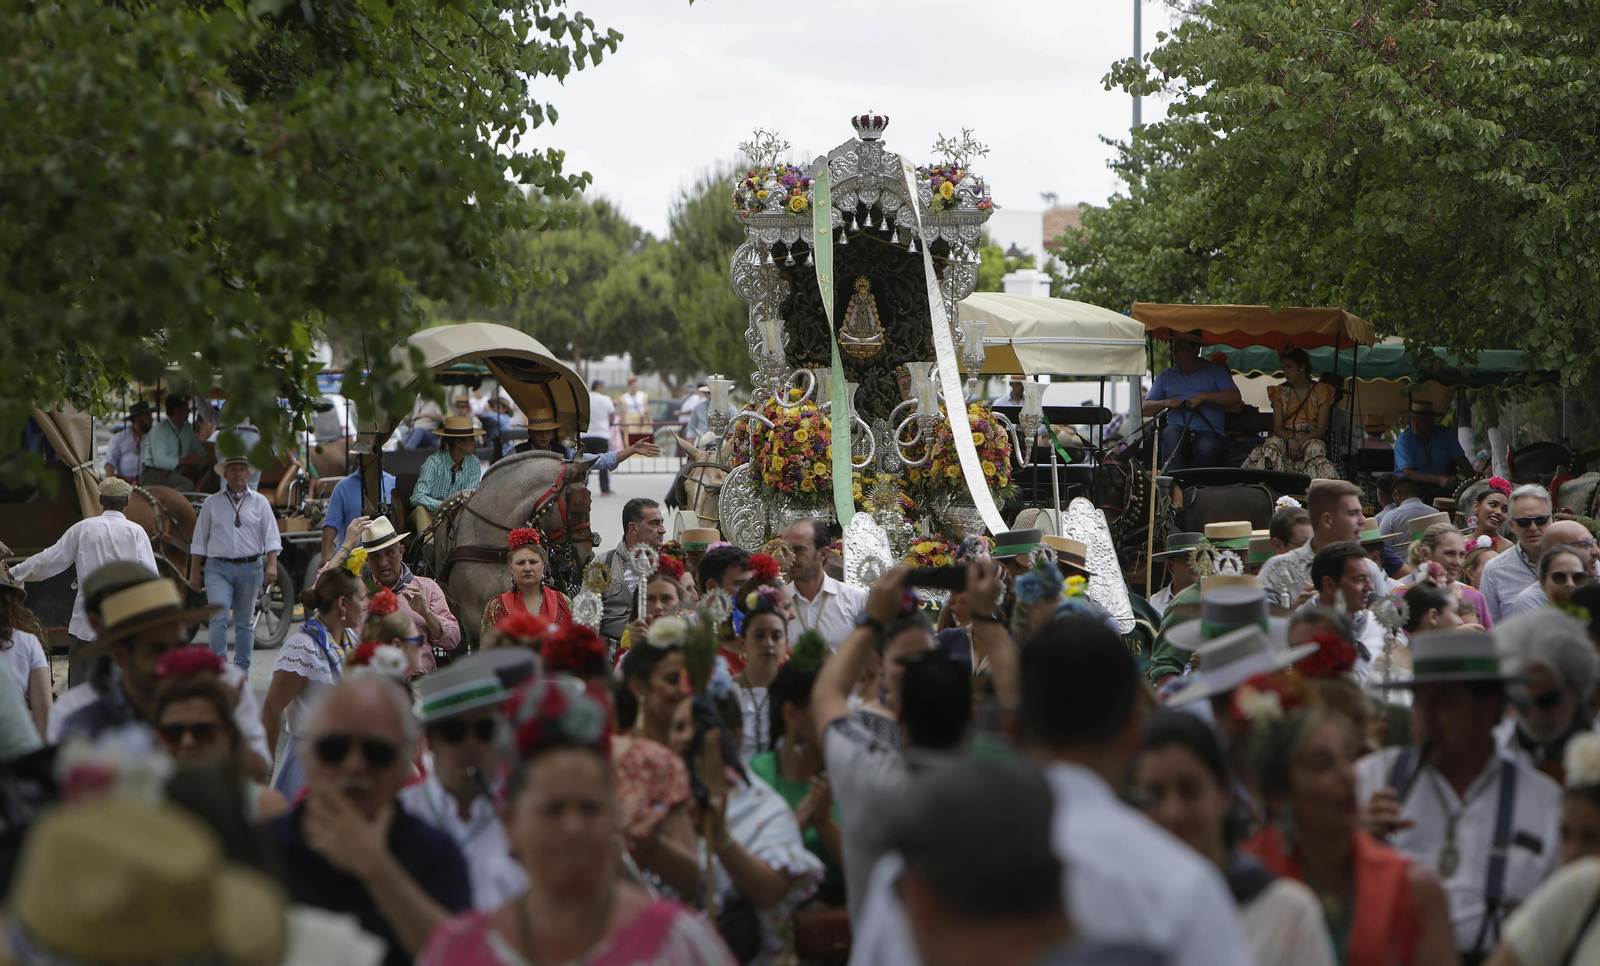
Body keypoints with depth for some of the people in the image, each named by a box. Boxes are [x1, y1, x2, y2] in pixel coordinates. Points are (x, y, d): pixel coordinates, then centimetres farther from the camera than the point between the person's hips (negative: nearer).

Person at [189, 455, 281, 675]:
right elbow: (199, 540, 10)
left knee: (245, 621, 7)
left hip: (250, 568, 1)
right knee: (219, 617, -16)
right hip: (218, 568, -1)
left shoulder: (259, 502, 8)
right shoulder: (212, 503, 8)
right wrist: (195, 572, 7)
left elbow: (271, 537, 3)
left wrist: (272, 565, -11)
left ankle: (241, 670, 15)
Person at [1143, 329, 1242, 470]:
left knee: (1207, 449, -38)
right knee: (1170, 434, -36)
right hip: (1178, 428, 2)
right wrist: (1165, 403, -2)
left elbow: (1234, 397, 1)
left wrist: (1203, 396, -8)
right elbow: (1146, 409, 20)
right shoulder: (1166, 375, 24)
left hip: (1209, 432, -2)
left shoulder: (1215, 370, 15)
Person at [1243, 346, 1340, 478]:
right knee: (1272, 443, -34)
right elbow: (1277, 427, 6)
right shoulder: (1280, 392, 16)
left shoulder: (1321, 391, 8)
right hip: (1285, 437, 2)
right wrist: (1290, 440, -17)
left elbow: (1321, 429, 1)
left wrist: (1301, 441, -18)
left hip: (1310, 438, -2)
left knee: (1315, 448, -38)